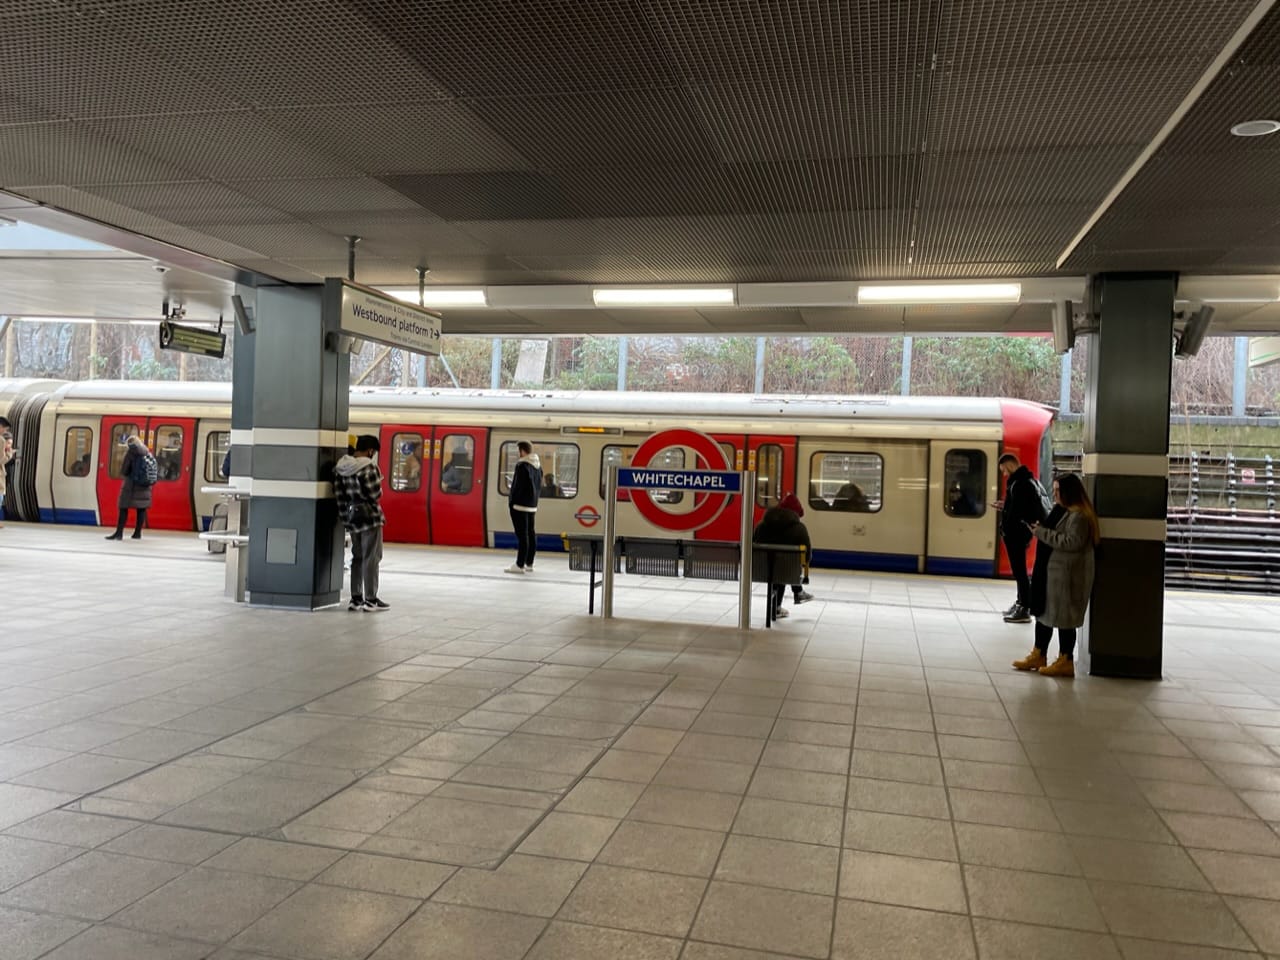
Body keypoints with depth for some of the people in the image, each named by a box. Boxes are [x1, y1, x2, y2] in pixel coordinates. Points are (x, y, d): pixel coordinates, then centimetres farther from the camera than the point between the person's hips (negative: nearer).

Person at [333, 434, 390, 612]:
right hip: (369, 516, -7)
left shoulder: (341, 467, 4)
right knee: (371, 558, 0)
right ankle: (371, 600, 4)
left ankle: (356, 598, 18)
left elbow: (339, 494, 5)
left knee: (357, 558, 15)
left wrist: (345, 516, 10)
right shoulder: (369, 467, -17)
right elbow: (375, 494, -15)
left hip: (352, 516, 7)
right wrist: (377, 483, 6)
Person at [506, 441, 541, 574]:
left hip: (520, 505, -9)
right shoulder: (538, 465, 11)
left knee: (522, 534, -7)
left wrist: (511, 500, -7)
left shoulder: (522, 465, -16)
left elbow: (517, 486, -17)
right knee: (531, 534, 12)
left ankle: (520, 565, -4)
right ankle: (529, 564, 18)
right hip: (532, 505, 9)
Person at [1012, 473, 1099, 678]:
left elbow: (1072, 542, -26)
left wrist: (1042, 533, -21)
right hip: (1052, 571, 10)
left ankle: (1065, 662, 9)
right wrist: (1040, 530, 6)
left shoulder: (1079, 516, -17)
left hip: (1068, 575, -10)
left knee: (1063, 618, -1)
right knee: (1044, 613, 14)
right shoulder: (1062, 512, 14)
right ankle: (1038, 656, 23)